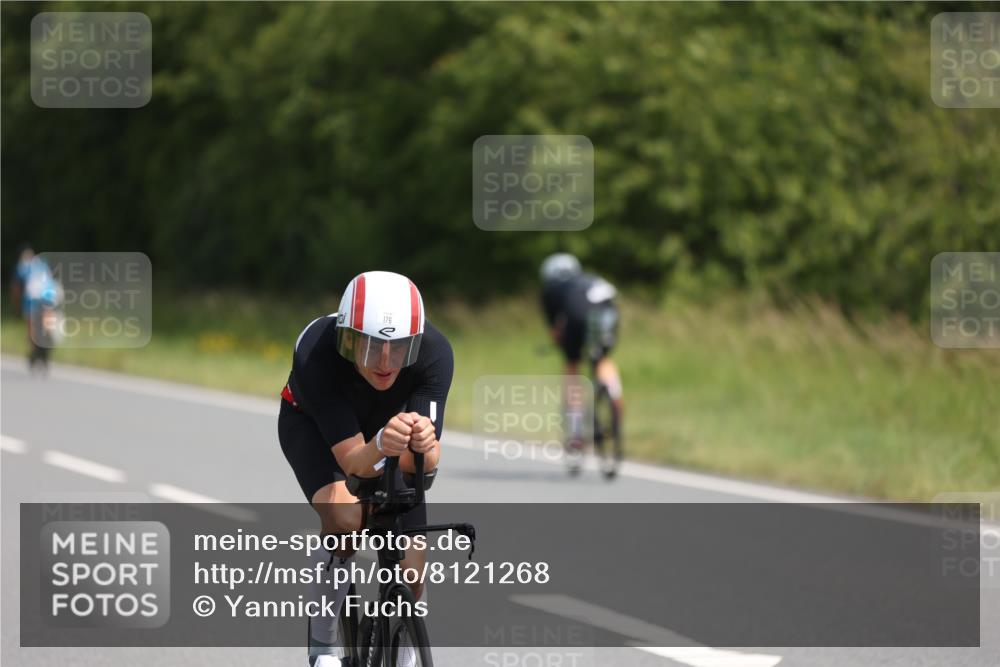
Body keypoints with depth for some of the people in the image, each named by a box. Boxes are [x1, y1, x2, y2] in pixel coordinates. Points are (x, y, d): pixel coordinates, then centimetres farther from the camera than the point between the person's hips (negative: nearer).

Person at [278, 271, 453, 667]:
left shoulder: (434, 353, -35)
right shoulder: (316, 354, -40)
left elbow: (427, 463, -38)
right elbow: (353, 462, -40)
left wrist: (422, 445, -61)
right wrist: (379, 447, -62)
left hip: (390, 422, 2)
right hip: (313, 425, -2)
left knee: (408, 578, -8)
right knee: (344, 518, -32)